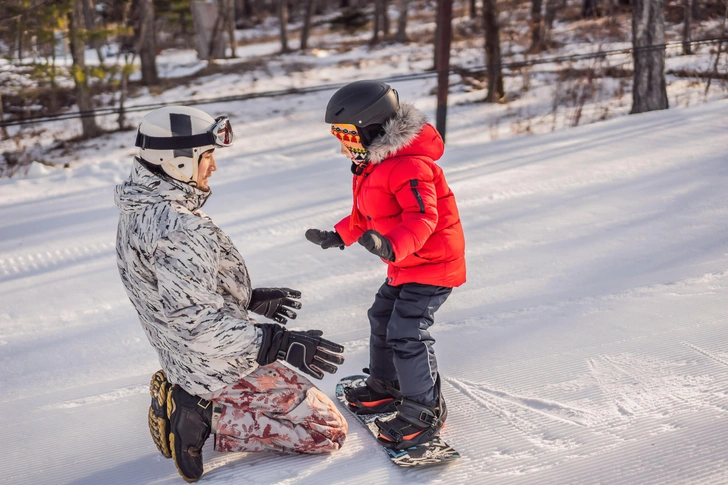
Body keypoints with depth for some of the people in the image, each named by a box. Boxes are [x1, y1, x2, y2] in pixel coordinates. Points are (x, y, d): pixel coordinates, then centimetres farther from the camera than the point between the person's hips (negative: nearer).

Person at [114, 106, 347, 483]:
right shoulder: (178, 231, -29)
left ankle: (185, 398, 11)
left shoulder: (139, 211, 2)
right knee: (328, 431, -2)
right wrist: (281, 344, -32)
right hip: (223, 368, -10)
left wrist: (253, 298, 16)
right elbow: (198, 324, -33)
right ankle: (204, 419, -6)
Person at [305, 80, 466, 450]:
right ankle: (386, 387, 39)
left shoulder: (409, 166, -26)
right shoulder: (372, 165, 9)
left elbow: (423, 217, -35)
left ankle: (425, 412, 1)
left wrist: (391, 246, -49)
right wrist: (338, 237, 19)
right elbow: (364, 216, 22)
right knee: (382, 319, 20)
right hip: (404, 266, 11)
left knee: (405, 333, -13)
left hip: (432, 264, -11)